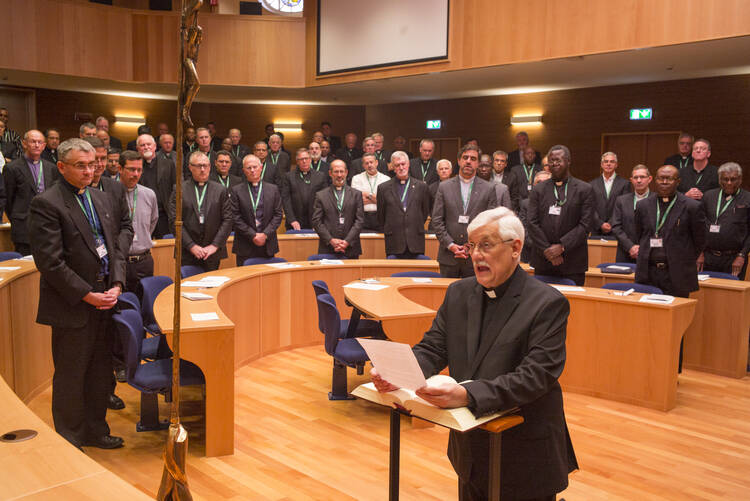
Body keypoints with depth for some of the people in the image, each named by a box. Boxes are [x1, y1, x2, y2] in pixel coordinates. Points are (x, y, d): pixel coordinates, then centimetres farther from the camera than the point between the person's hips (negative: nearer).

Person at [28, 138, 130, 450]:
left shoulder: (101, 199, 12)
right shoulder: (45, 204, -11)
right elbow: (49, 262, -16)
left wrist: (117, 285, -1)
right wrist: (87, 296, -16)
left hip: (104, 303, 7)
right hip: (72, 307, -7)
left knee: (100, 373, 16)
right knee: (71, 377, 6)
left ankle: (95, 431, 32)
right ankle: (70, 442, 22)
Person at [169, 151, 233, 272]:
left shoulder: (220, 190, 8)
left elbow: (227, 220, 3)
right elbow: (174, 221, -2)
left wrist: (215, 245, -7)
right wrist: (191, 246, -10)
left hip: (213, 254, 1)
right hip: (187, 254, -1)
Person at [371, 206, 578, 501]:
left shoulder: (548, 304, -16)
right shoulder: (459, 293, 2)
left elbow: (536, 376, -25)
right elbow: (432, 348, -2)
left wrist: (468, 394, -38)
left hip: (525, 455, -5)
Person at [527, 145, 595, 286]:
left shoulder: (585, 190, 3)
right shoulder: (538, 190, 9)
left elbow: (585, 225, -4)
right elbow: (532, 223, 1)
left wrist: (562, 246, -14)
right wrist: (547, 250, -9)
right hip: (543, 261, 2)